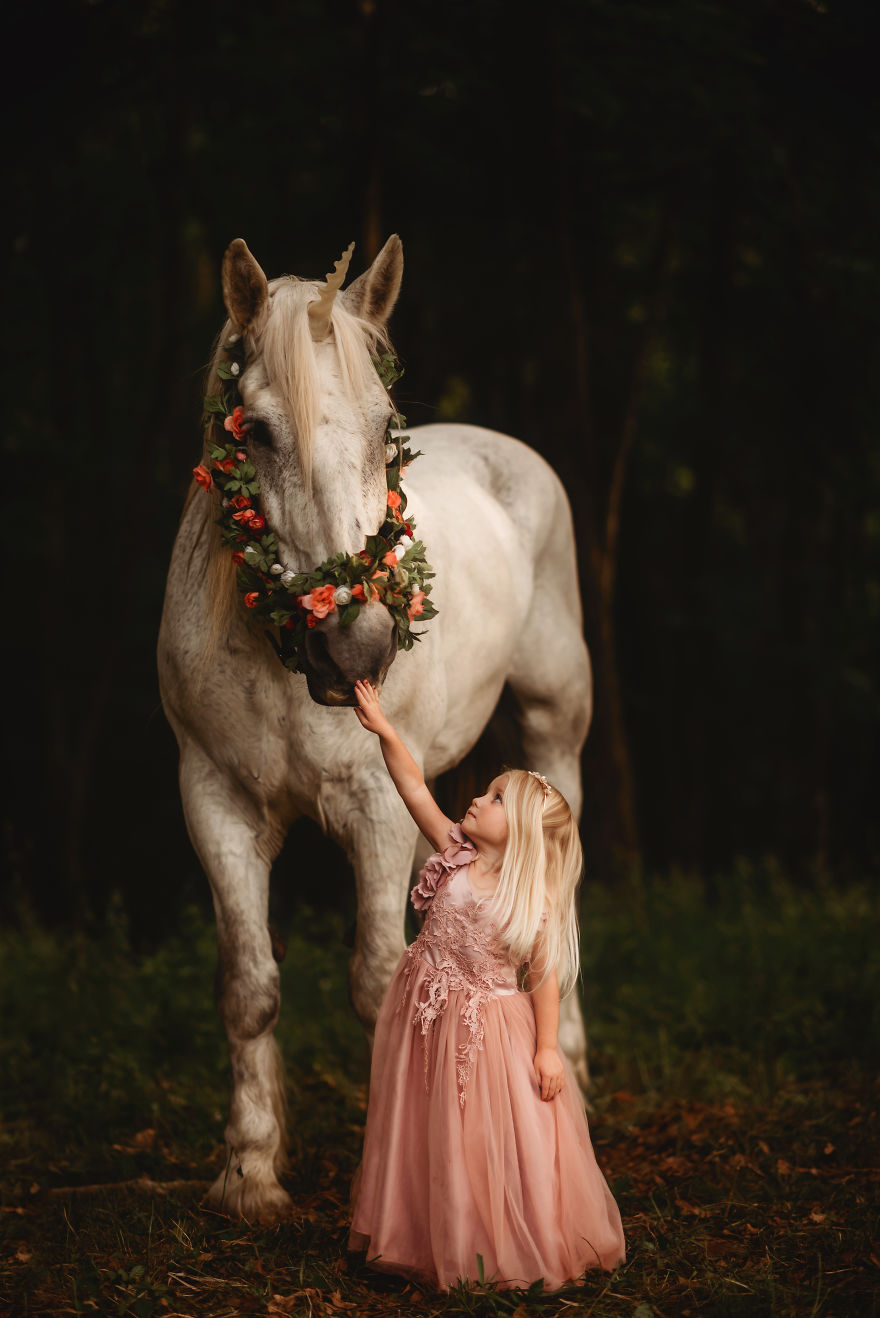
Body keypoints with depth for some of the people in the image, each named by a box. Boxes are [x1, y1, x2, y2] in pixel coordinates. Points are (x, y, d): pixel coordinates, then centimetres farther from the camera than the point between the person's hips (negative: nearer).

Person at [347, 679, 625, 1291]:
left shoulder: (532, 899, -11)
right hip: (428, 1020, 4)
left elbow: (544, 974, -9)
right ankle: (440, 1247, 26)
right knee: (430, 1136, 12)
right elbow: (416, 790, -4)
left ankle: (510, 1253, 18)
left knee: (495, 1138, 2)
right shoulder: (457, 855, -2)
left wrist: (547, 1047, -12)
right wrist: (384, 731, -12)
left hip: (491, 1026, -4)